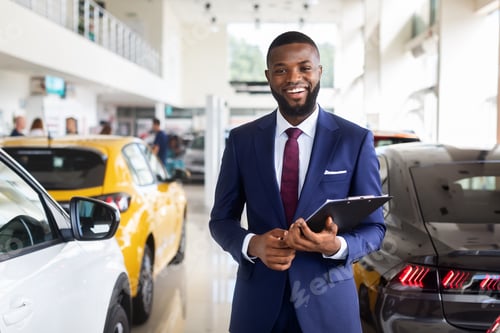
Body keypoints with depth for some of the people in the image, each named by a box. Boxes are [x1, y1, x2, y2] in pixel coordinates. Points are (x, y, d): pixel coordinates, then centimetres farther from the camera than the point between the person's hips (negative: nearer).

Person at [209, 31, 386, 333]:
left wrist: (335, 246, -21)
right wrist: (253, 244, -15)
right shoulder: (241, 139, 0)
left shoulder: (356, 140, -5)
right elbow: (221, 220, 5)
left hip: (328, 303, -1)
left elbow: (374, 228, -1)